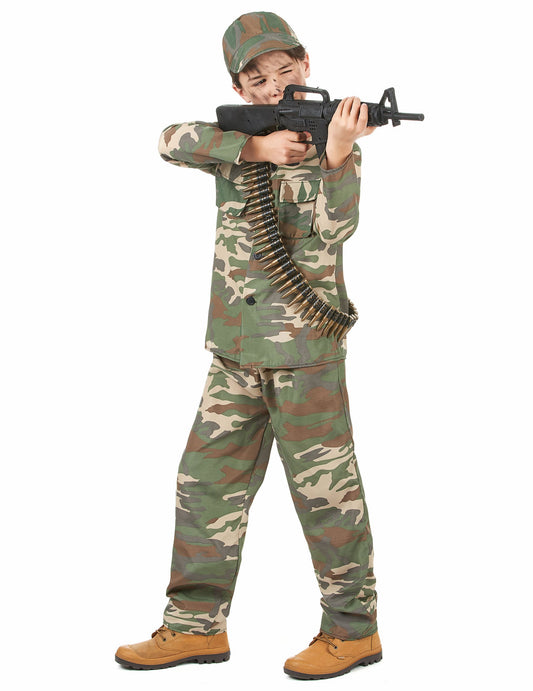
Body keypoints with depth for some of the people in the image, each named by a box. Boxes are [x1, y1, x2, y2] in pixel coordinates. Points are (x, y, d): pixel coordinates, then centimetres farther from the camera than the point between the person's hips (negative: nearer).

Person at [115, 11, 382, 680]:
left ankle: (352, 629, 12)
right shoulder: (238, 136, 11)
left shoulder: (335, 140, -3)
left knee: (323, 485, 0)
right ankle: (196, 625, 18)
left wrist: (335, 153, -31)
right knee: (207, 477, 8)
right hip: (237, 344, 6)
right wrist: (255, 147, -18)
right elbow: (173, 140, -8)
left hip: (304, 341, -6)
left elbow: (331, 230, -17)